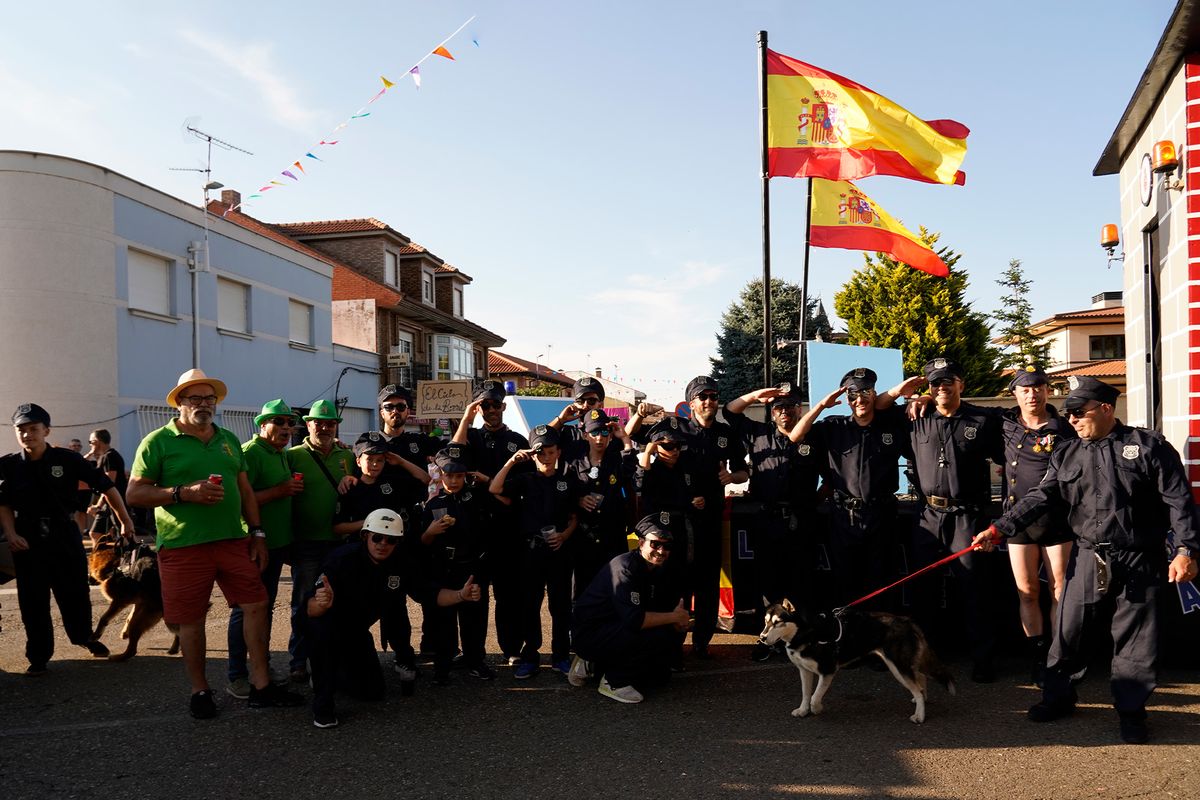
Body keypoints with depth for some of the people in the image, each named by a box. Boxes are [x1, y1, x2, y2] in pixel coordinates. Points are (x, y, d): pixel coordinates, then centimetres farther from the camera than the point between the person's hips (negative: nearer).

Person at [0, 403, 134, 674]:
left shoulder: (66, 459, -10)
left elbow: (105, 485, -4)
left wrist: (125, 520, -2)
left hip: (65, 536, -1)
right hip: (28, 540, 1)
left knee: (76, 593, 10)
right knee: (33, 602, 4)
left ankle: (83, 636, 36)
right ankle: (38, 657, 19)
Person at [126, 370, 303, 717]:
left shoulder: (229, 440, 15)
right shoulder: (158, 441, -1)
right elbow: (134, 494, -6)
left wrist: (257, 533, 10)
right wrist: (185, 493, -18)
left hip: (234, 541, 5)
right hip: (183, 547, -4)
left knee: (256, 604, 1)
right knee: (191, 620, 5)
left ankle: (261, 686, 10)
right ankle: (199, 690, 23)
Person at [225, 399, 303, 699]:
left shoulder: (283, 454, 13)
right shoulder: (249, 453, -15)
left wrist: (295, 489, 5)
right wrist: (280, 491, -24)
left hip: (277, 544, 9)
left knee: (266, 607, 18)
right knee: (245, 610, -1)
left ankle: (262, 666, 30)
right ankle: (236, 677, 10)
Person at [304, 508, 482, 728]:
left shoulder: (401, 563, -15)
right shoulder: (343, 559, -32)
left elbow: (429, 594, -9)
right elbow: (310, 609, -39)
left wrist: (461, 595, -27)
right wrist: (321, 603, -63)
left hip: (357, 630, 6)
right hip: (327, 621, -5)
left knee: (373, 692, 10)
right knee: (323, 629, -41)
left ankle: (334, 673, 41)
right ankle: (322, 704, -20)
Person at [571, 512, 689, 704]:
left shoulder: (659, 570, 5)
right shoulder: (624, 568, -24)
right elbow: (634, 619, -33)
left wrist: (679, 622, -17)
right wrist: (673, 617, -23)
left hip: (616, 629, 9)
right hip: (590, 635, -9)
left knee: (660, 675, 12)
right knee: (658, 636, -25)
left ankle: (596, 665, 18)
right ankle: (613, 682, -7)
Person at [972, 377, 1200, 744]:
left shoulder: (1149, 445, -4)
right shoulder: (1066, 454, 6)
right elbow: (1040, 497, 1)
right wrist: (999, 528, -10)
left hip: (1139, 562, -3)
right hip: (1087, 559, 3)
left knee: (1134, 640, 6)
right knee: (1067, 632, 8)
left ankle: (1131, 709, 24)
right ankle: (1058, 696, 26)